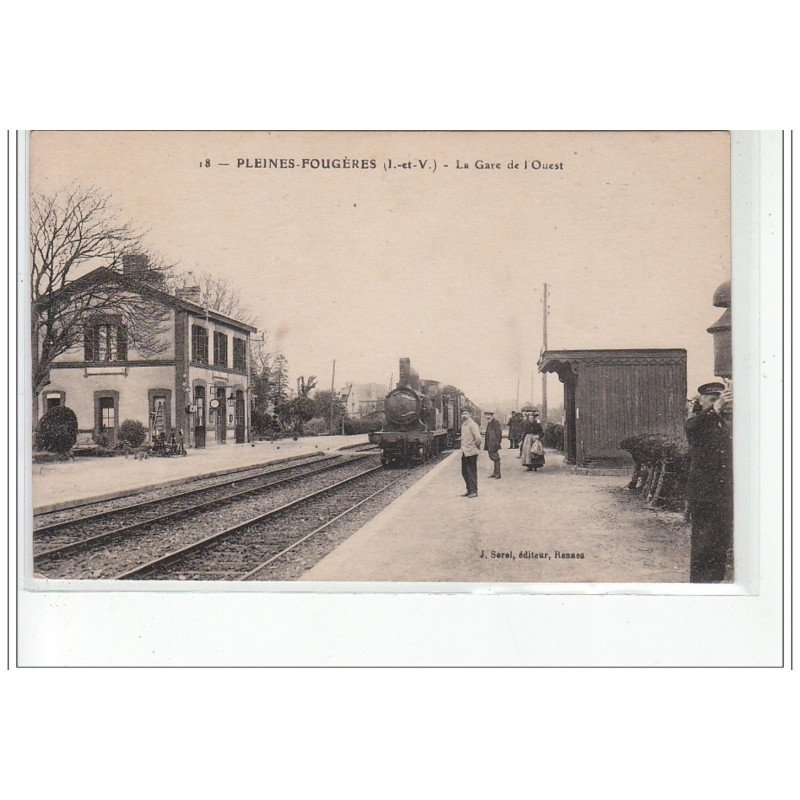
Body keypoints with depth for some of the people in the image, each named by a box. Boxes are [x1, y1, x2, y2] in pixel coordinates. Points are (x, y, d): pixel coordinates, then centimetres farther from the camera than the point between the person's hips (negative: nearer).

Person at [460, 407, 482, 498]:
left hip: (471, 453, -9)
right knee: (464, 472, 14)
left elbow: (478, 437, -23)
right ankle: (469, 490, 24)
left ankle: (474, 491, 4)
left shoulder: (472, 424, -14)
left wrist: (477, 447, -10)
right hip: (464, 452, 9)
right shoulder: (463, 425, 14)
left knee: (472, 472, -3)